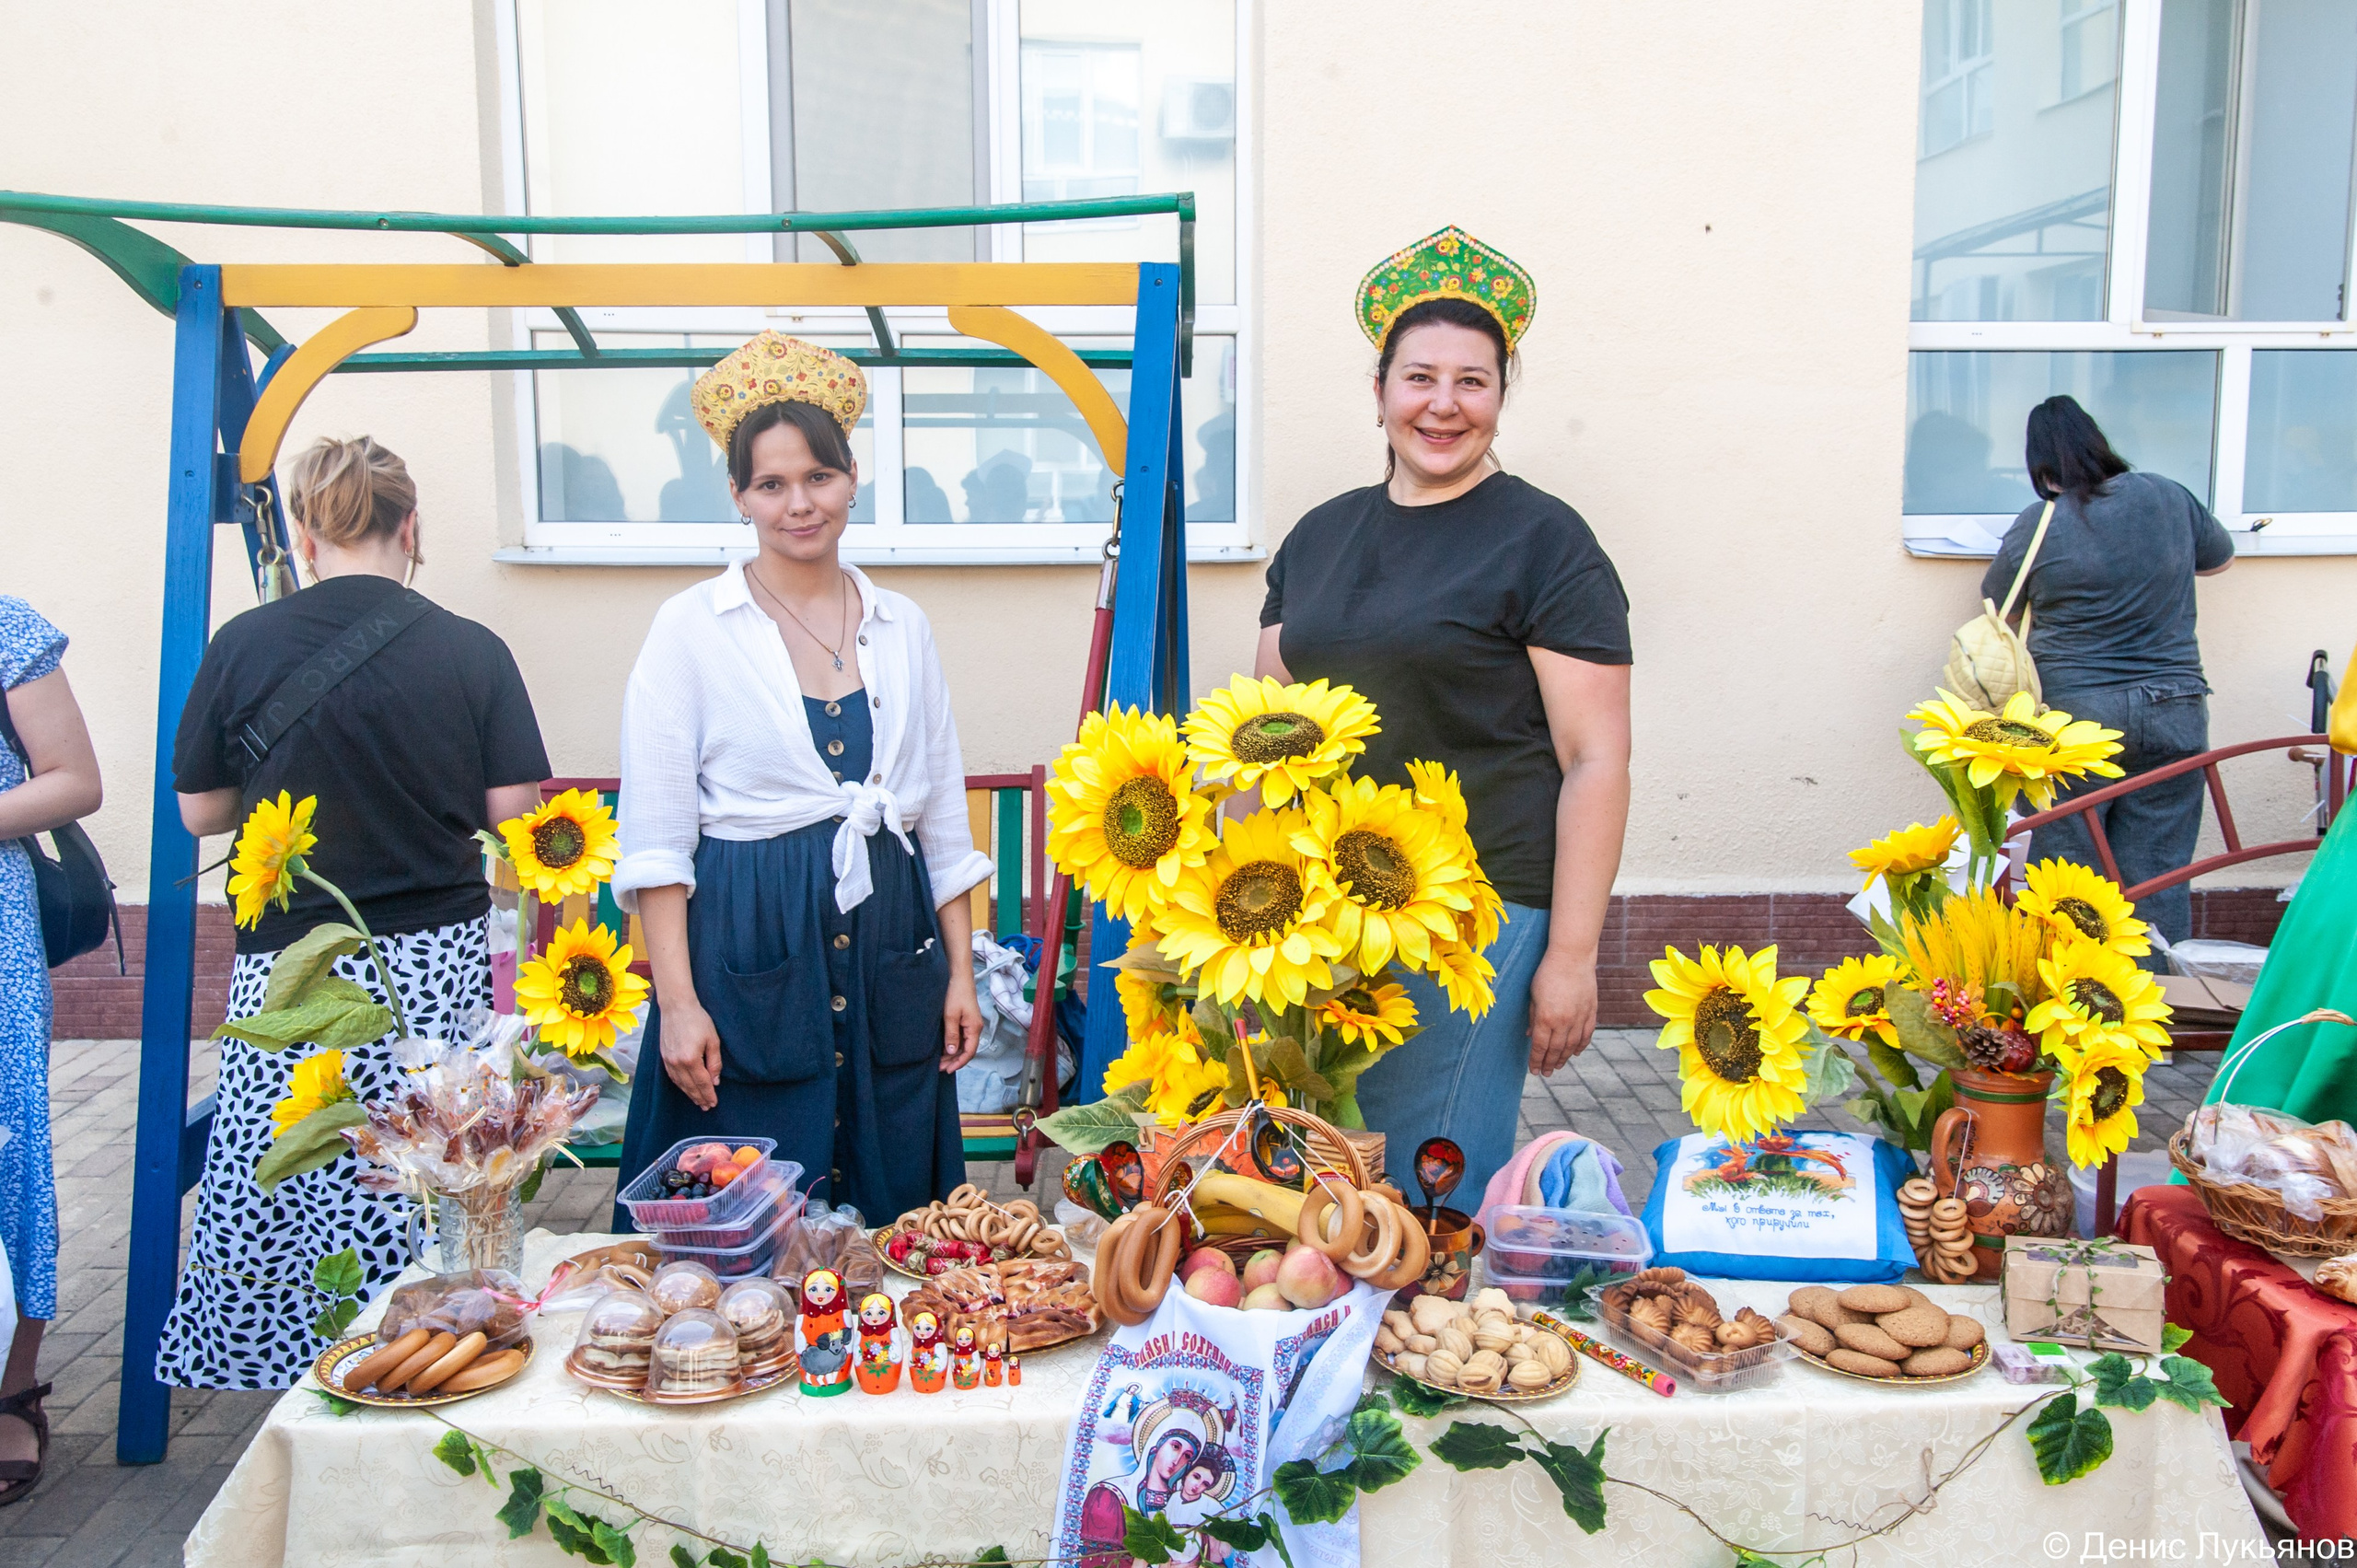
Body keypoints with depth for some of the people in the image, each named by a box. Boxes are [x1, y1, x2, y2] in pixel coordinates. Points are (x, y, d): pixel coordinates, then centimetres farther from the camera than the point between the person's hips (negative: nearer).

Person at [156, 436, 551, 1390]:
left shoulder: (242, 647, -3)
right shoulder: (471, 651, -4)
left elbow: (200, 810, 5)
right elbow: (514, 810, -3)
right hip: (439, 962, 0)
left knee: (275, 1204, 11)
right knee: (437, 1216, 8)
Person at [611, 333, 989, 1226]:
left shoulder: (902, 628, 9)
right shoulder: (691, 628, -2)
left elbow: (945, 820, 12)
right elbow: (654, 840, -5)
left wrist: (961, 975, 8)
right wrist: (677, 1001, -12)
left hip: (888, 951, 4)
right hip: (747, 954, -3)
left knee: (894, 1217, 11)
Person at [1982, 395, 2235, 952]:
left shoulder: (2038, 525, -8)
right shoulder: (2168, 497, 2)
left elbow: (1996, 600, 9)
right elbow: (2219, 557, 21)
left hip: (2076, 720, -3)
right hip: (2174, 715, 3)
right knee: (2157, 876, 7)